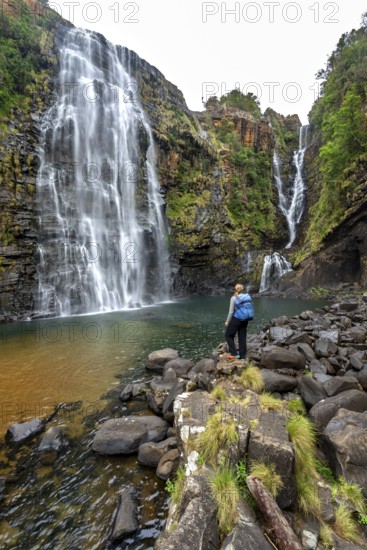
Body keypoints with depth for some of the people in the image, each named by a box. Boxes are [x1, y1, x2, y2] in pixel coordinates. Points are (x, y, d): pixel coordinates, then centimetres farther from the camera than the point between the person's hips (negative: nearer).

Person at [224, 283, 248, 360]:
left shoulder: (234, 298, -11)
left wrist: (227, 322, -1)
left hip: (236, 319, -5)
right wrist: (246, 319, 16)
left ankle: (234, 354, 10)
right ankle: (242, 355, 21)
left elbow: (231, 311, -11)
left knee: (229, 335, 12)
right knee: (242, 337, 14)